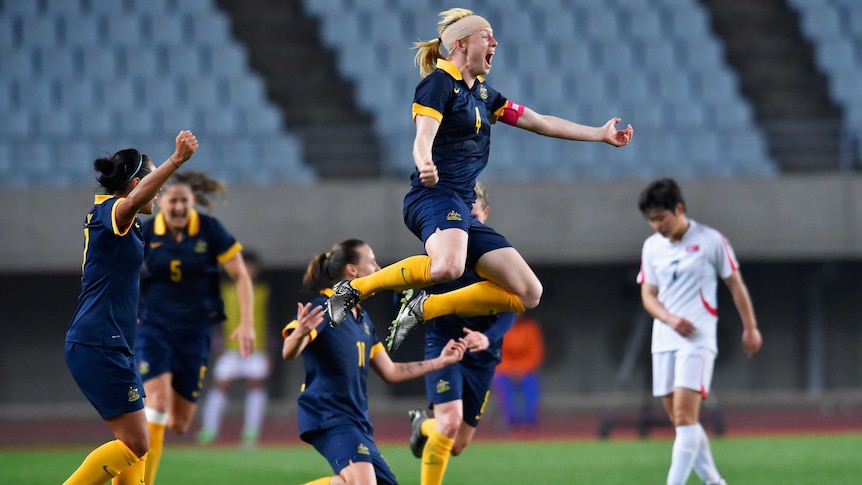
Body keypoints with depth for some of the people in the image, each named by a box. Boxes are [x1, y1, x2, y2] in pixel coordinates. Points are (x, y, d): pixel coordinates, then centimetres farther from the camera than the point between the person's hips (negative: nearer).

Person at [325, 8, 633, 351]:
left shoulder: (483, 93, 21)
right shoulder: (439, 82, -3)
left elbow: (542, 123, 27)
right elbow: (424, 137, -18)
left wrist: (601, 134, 27)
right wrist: (426, 165, -41)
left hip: (463, 209, 9)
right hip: (435, 195, -9)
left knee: (529, 293, 1)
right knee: (448, 266, -41)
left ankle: (423, 309, 2)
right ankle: (357, 289, -21)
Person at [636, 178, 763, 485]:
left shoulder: (711, 241, -4)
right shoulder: (651, 247, 9)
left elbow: (735, 284, 4)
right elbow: (648, 295, 9)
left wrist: (750, 328, 5)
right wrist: (670, 318, -10)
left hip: (698, 340, -6)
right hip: (663, 341, 6)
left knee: (684, 414, -17)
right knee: (680, 420, 6)